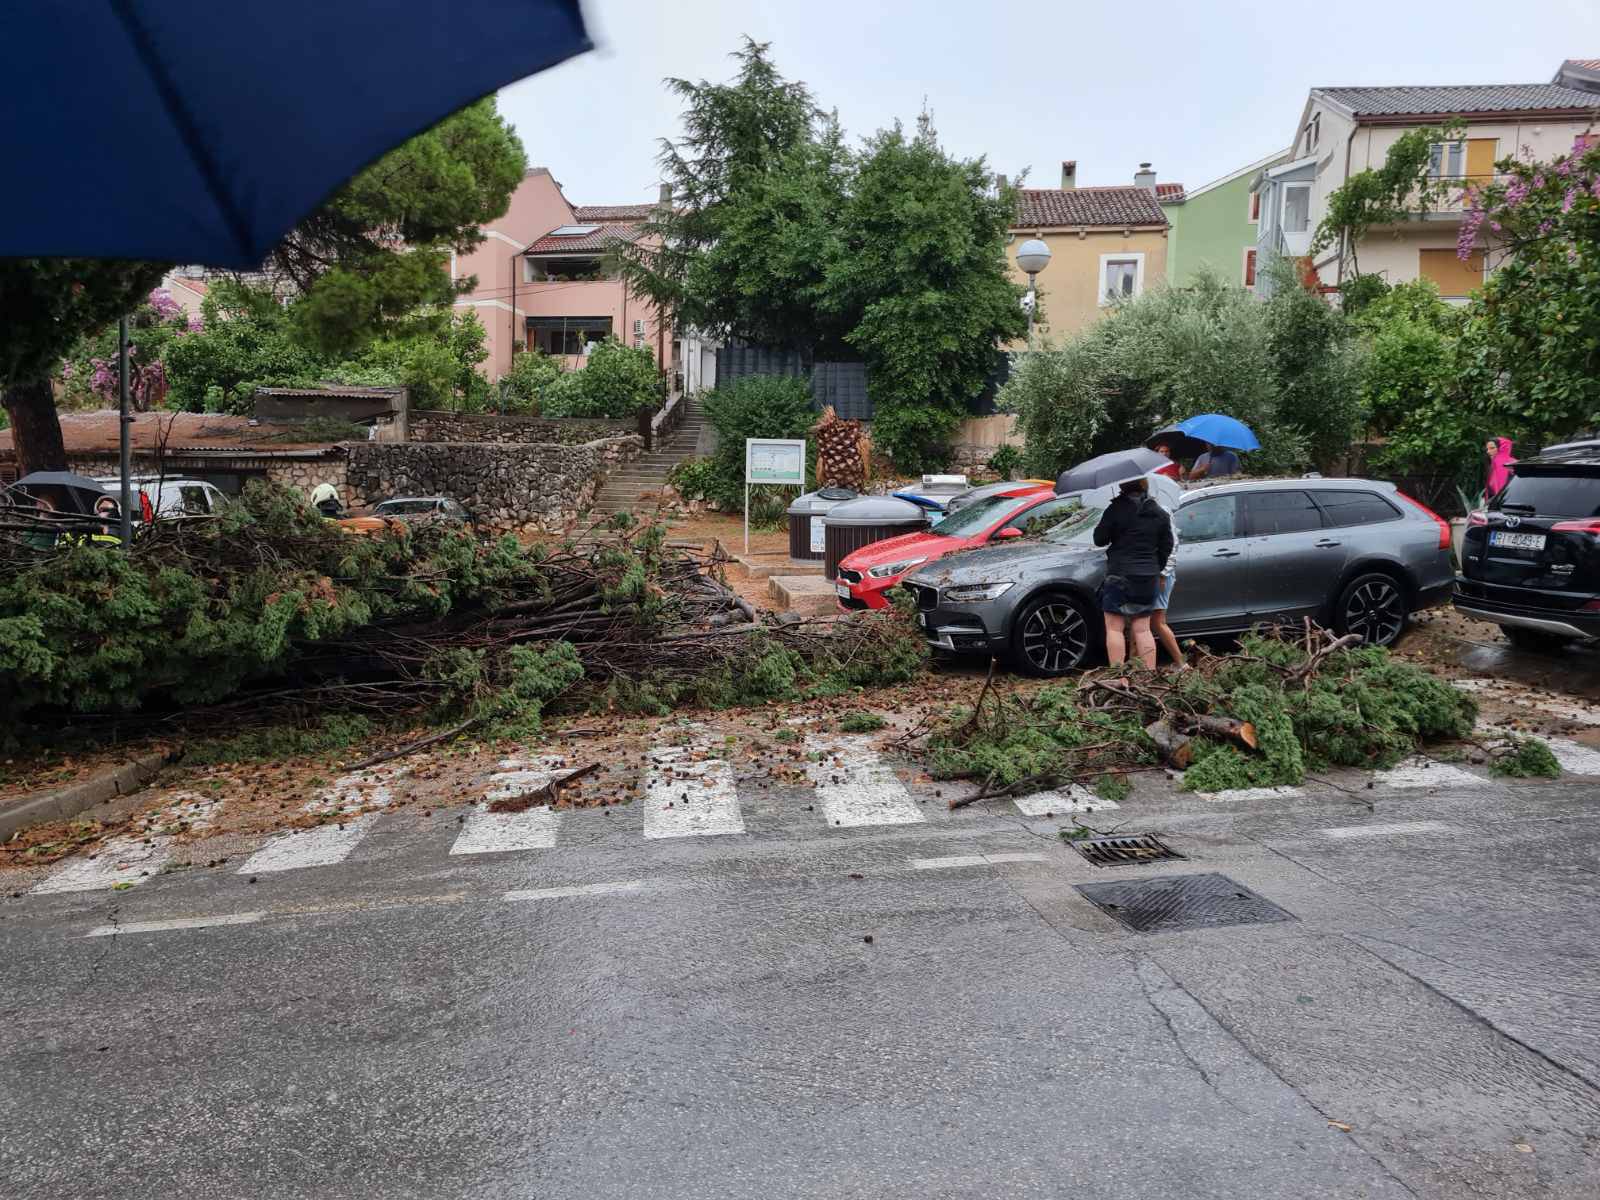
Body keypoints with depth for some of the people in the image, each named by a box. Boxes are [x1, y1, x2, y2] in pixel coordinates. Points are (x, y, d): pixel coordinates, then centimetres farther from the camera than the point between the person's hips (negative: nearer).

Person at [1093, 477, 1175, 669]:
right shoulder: (1160, 514, 7)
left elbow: (1099, 539, -7)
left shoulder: (1116, 509, -10)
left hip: (1120, 576, -5)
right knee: (1143, 629, 12)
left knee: (1114, 628, 1)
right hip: (1149, 579, 5)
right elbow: (1166, 547, 10)